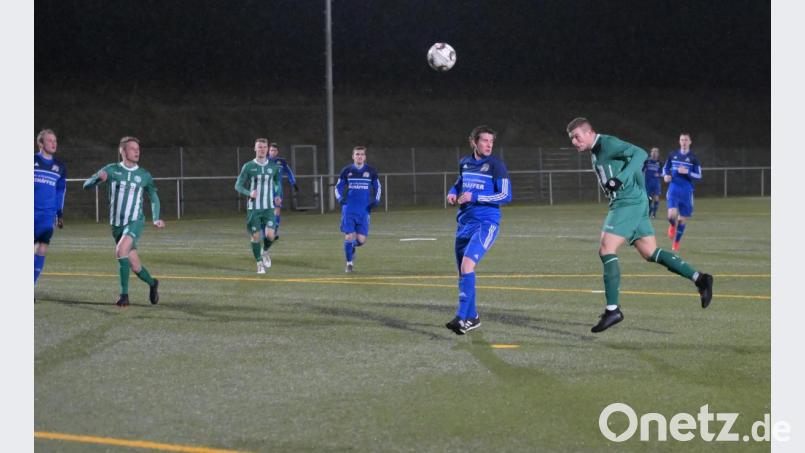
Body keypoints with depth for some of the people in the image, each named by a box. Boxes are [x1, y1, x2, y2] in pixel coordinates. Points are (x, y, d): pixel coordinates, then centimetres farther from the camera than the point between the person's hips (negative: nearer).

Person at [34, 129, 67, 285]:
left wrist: (60, 214, 17)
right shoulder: (32, 161, 0)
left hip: (47, 215, 2)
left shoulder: (59, 167, 11)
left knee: (42, 249, -8)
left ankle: (31, 286, -4)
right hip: (31, 212, -2)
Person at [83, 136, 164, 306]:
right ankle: (152, 283, 35)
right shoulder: (112, 170, 0)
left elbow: (154, 196, 18)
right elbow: (86, 185, -2)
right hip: (117, 224, 2)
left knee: (121, 251, -28)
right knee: (135, 266, 5)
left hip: (135, 222, -2)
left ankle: (124, 295, -22)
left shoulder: (144, 175, 3)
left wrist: (156, 219, 5)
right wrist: (99, 178, -23)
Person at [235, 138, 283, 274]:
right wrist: (249, 193, -20)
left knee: (270, 235, -13)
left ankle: (265, 252, 20)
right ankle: (259, 263, 17)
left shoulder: (273, 166, 6)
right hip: (253, 207, -1)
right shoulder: (248, 166, -2)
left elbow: (277, 181, 24)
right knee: (255, 236, 0)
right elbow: (238, 185, -1)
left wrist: (278, 195, 7)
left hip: (269, 208, 1)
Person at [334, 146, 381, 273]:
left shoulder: (371, 172, 4)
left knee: (361, 240, -4)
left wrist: (376, 200, -1)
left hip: (364, 211, 1)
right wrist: (340, 198, -9)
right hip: (349, 209, -1)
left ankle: (352, 248, 32)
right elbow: (338, 187, 10)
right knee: (349, 237, -8)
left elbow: (377, 187, 16)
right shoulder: (347, 171, 2)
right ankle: (349, 262, 11)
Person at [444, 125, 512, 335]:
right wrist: (453, 192, 6)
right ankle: (472, 317, 27)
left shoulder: (495, 165, -7)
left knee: (467, 265, -24)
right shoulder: (464, 163, 10)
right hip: (464, 223, 7)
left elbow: (506, 195, -11)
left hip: (486, 223, -7)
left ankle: (462, 318, -26)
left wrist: (475, 197, -17)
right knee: (462, 271, 11)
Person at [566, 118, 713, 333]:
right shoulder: (595, 152, 18)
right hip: (623, 204, 10)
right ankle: (699, 278, 10)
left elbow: (640, 154, -20)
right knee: (650, 253, 10)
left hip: (629, 202, -10)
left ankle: (612, 310, -16)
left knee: (606, 250, -15)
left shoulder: (607, 144, -11)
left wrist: (621, 179, -28)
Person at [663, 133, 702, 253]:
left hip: (686, 192, 0)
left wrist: (687, 172, -18)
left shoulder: (693, 158, -1)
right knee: (672, 215, -19)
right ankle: (672, 225, 19)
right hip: (673, 189, 0)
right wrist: (665, 175, -5)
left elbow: (699, 176, -2)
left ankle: (676, 242, 24)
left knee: (682, 218, 5)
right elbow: (665, 168, 18)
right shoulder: (673, 155, 5)